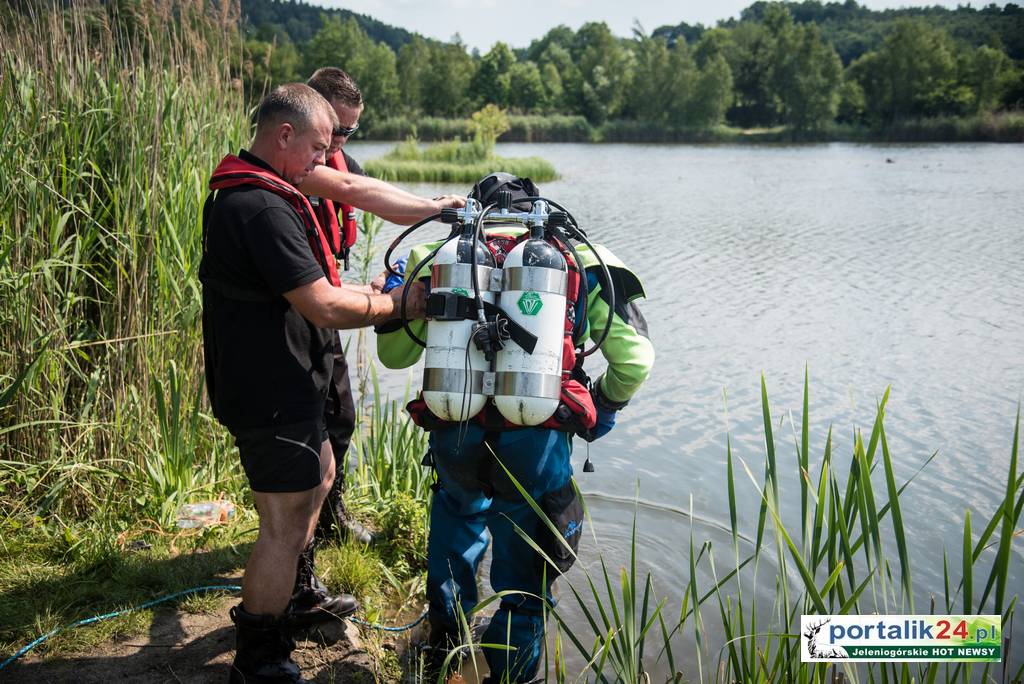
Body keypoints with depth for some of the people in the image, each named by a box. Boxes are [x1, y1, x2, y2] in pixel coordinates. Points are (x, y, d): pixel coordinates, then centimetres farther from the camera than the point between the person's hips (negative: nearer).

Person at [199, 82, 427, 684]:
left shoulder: (244, 194, 11)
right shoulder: (263, 209, -24)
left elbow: (302, 287, 17)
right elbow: (321, 306, -26)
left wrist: (361, 292, 7)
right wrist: (395, 305, -14)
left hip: (272, 381, 11)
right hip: (271, 392, -11)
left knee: (319, 476, 28)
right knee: (286, 523, 0)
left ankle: (291, 600, 45)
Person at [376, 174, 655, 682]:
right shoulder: (580, 262, 7)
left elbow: (394, 354, 14)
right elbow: (635, 358, 5)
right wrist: (603, 407, 22)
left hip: (454, 443, 3)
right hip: (535, 449, -2)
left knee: (460, 508, 36)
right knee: (523, 576, 20)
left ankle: (446, 633, 51)